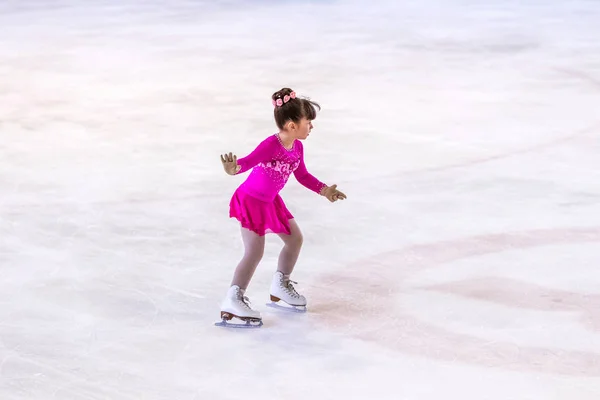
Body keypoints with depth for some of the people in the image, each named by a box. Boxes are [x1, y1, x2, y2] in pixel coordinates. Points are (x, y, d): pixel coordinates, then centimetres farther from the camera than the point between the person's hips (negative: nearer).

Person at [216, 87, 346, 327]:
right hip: (250, 200, -9)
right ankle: (233, 300, -7)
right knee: (255, 252, -13)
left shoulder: (297, 147, -3)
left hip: (271, 201, 9)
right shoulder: (271, 145, -30)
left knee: (295, 239, 17)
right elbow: (248, 161, -42)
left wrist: (324, 190, 9)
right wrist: (234, 168, -63)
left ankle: (280, 285, 36)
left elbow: (302, 176, 12)